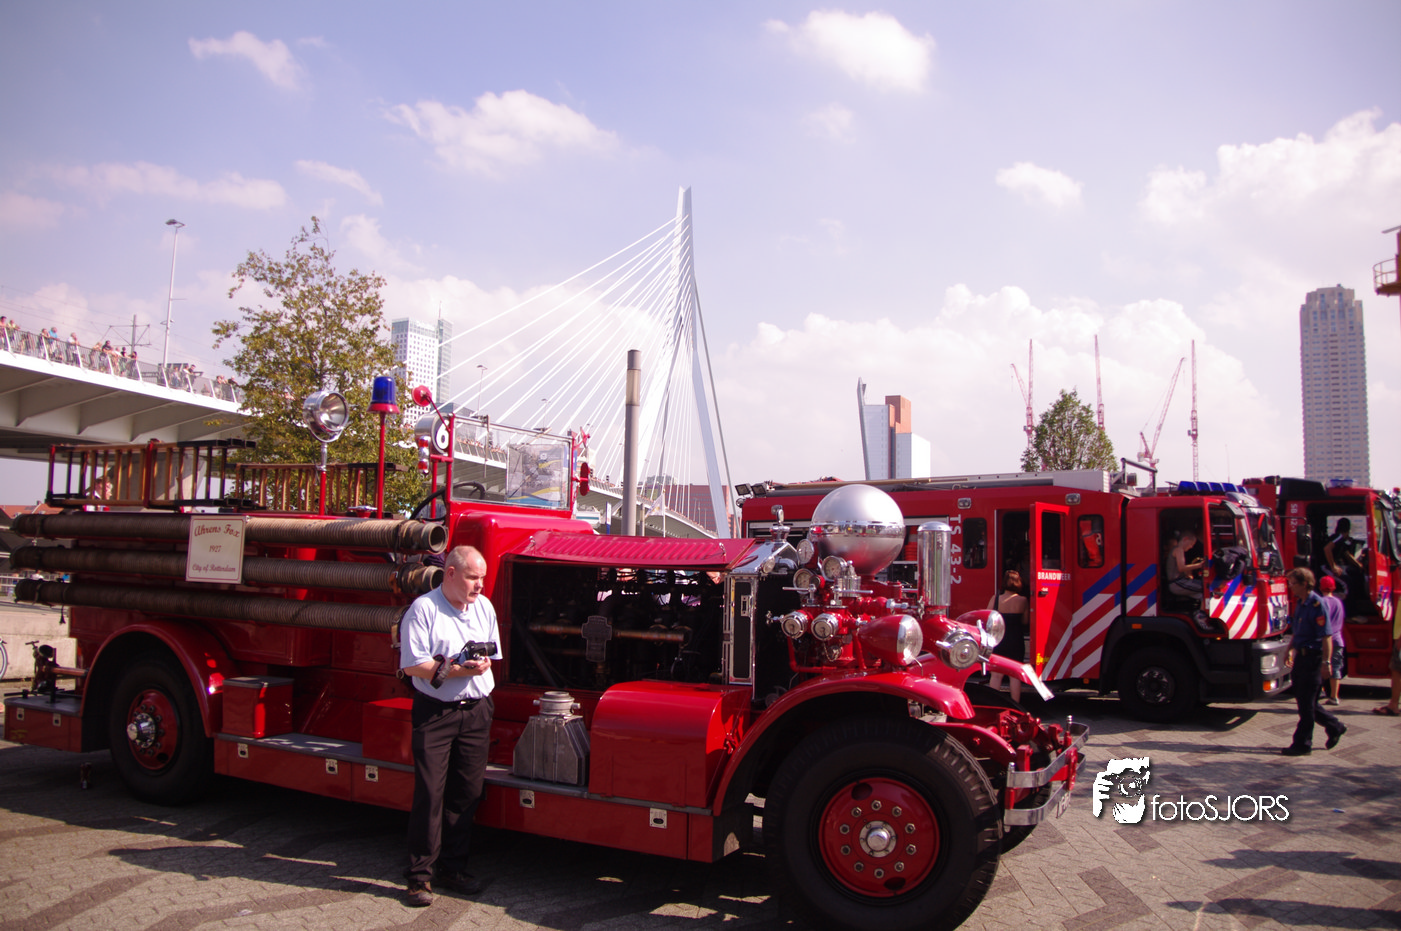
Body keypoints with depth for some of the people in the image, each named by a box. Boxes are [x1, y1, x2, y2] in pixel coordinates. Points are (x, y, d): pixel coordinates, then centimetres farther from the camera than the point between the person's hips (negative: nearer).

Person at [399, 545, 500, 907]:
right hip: (435, 711, -5)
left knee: (468, 792, 8)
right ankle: (420, 874, 8)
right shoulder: (423, 609, -7)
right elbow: (412, 665, -12)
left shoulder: (484, 606, 12)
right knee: (430, 792, -3)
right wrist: (453, 671, -20)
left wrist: (482, 664, 0)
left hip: (476, 710, 5)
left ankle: (453, 867, 22)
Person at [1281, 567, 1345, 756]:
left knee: (1306, 702, -2)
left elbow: (1326, 636, -21)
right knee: (1303, 699, 16)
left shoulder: (1317, 604, -18)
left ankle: (1302, 744, 6)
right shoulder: (1300, 603, 11)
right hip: (1301, 656, 9)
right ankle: (1335, 727, 31)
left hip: (1313, 657, -9)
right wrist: (1290, 649, 22)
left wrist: (1326, 662, -24)